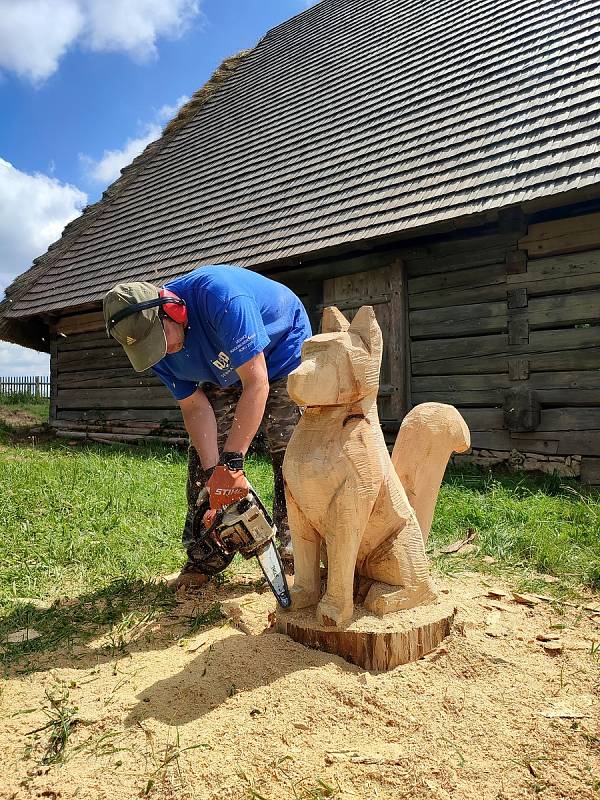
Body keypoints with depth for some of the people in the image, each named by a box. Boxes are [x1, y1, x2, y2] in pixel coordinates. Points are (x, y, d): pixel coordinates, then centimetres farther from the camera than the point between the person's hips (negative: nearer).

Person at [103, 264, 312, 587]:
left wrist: (231, 463, -37)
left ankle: (293, 548, -1)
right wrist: (214, 474, -25)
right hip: (225, 373, 6)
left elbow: (256, 384, -39)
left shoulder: (217, 294, -40)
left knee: (288, 452, -13)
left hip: (283, 352, -5)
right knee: (201, 455, -2)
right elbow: (195, 407, -15)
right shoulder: (153, 344, -19)